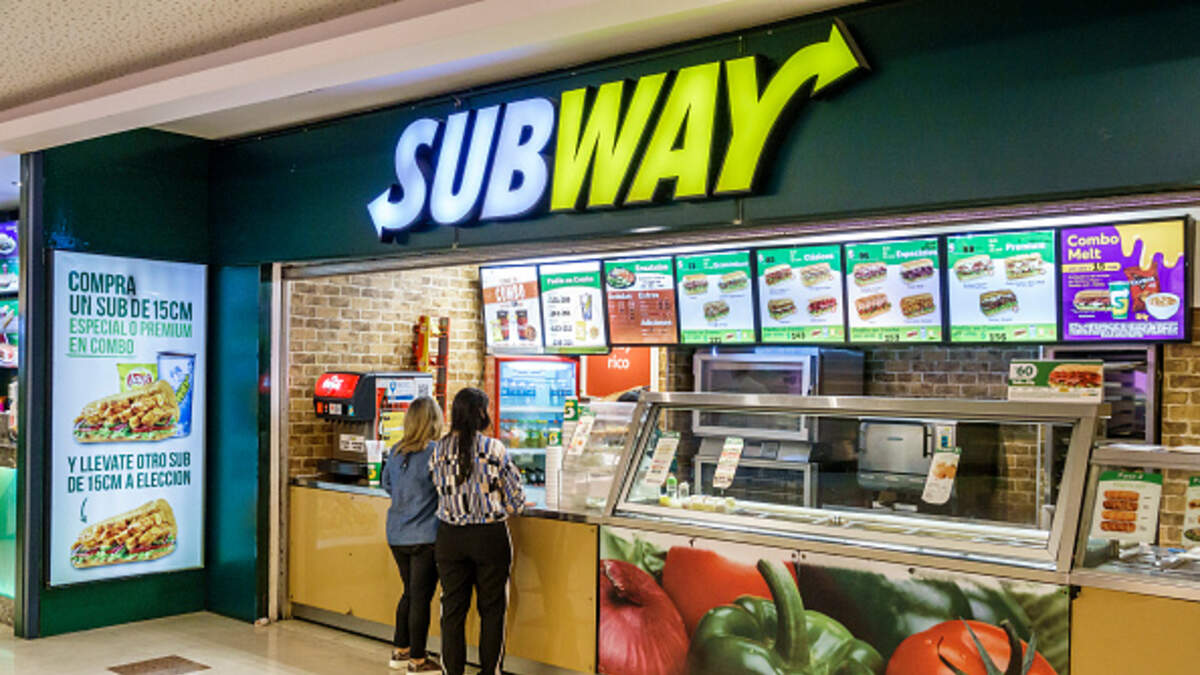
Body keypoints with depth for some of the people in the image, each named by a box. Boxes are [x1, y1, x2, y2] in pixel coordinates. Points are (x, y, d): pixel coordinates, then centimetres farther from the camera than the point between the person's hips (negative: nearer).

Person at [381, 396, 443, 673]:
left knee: (409, 593, 21)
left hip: (396, 535, 7)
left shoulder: (395, 451, 5)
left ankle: (400, 650, 30)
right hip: (425, 537, -7)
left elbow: (386, 483, 19)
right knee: (421, 598, 2)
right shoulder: (435, 452, -17)